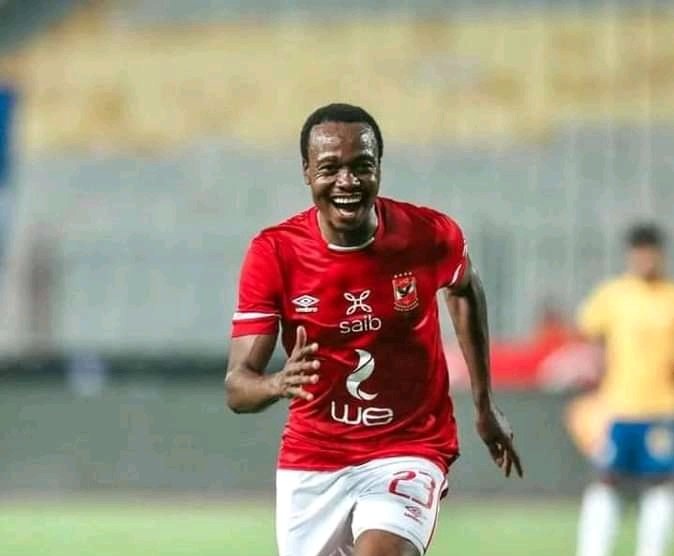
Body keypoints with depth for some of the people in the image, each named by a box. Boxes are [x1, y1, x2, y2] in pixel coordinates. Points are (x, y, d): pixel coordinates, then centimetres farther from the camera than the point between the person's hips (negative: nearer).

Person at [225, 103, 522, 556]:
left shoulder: (430, 235, -11)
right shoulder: (274, 252, -13)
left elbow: (465, 291, 14)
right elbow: (237, 386, -16)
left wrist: (484, 404, 18)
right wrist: (279, 383, -40)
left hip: (409, 451, -2)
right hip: (310, 462, 2)